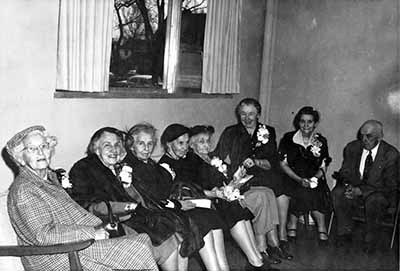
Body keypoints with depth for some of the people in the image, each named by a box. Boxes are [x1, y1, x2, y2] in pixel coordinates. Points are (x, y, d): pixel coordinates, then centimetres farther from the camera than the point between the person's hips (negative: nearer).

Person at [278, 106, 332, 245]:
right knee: (301, 193, -31)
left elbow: (323, 167, 8)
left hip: (314, 180, 2)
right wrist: (299, 179, -16)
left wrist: (314, 179, -14)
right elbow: (283, 164, -2)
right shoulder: (288, 139, 2)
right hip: (292, 178, -1)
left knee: (315, 193, -30)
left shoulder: (321, 141, 8)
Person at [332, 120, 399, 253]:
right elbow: (345, 172, 6)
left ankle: (370, 239, -11)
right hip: (354, 187, 3)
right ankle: (345, 232, -8)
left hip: (378, 192, -3)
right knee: (338, 193, -27)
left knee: (374, 201, -36)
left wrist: (362, 190, -25)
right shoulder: (352, 147, -3)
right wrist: (348, 185, -19)